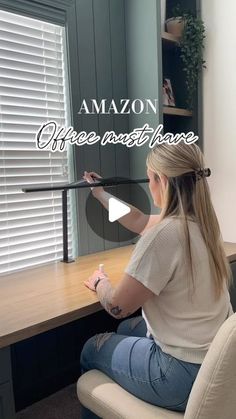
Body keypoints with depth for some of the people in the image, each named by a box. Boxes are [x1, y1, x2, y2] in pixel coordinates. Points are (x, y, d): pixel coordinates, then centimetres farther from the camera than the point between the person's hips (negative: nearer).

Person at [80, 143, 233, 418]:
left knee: (91, 349, 16)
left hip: (186, 374, -8)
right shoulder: (200, 220, -1)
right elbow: (140, 223, 15)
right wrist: (100, 194, 25)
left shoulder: (165, 233, -28)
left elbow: (117, 307, -17)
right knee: (128, 328, 31)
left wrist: (100, 282, 4)